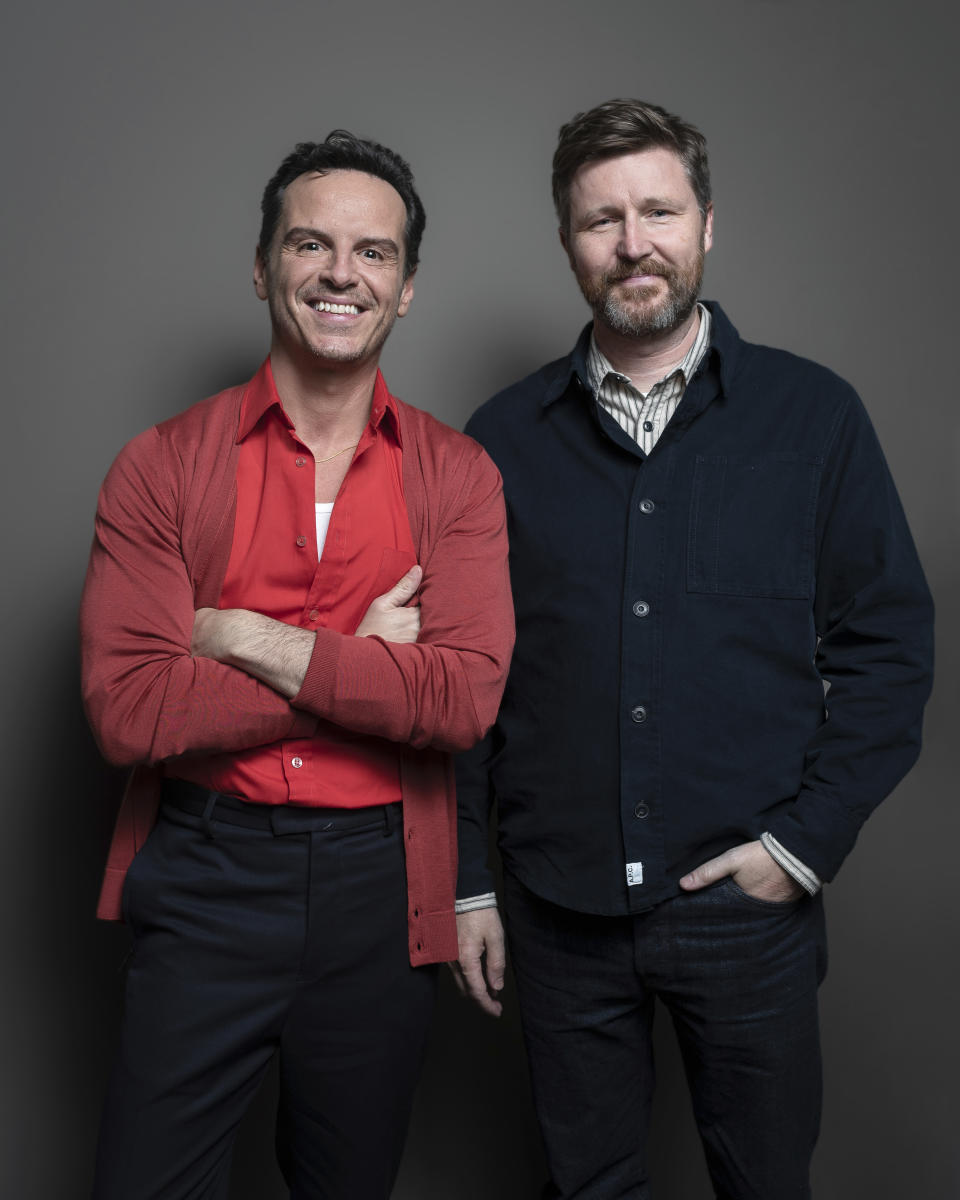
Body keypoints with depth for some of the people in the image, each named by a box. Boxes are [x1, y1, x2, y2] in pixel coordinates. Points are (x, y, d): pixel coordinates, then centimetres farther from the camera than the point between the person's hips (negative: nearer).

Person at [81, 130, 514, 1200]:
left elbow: (465, 698, -15)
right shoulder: (161, 466, -4)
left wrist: (251, 642, -16)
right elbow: (126, 711, -13)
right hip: (202, 879, -1)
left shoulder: (457, 476, -2)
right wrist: (364, 663, -14)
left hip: (379, 886, 1)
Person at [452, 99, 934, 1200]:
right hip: (559, 907, 1)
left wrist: (804, 840, -8)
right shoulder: (504, 439, 1)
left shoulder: (813, 416, -1)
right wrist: (467, 884, 3)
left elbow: (889, 645, 0)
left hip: (751, 904, 0)